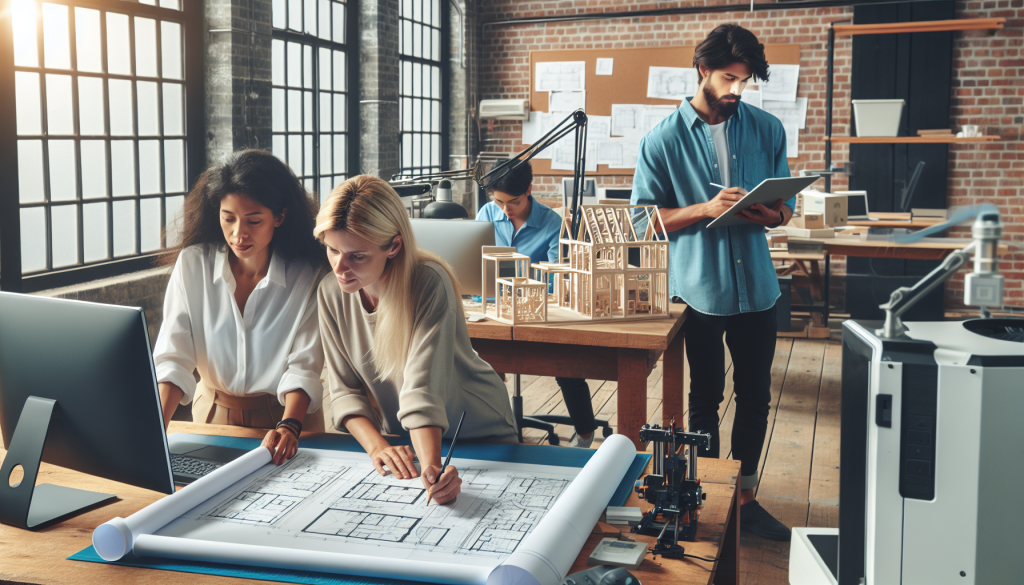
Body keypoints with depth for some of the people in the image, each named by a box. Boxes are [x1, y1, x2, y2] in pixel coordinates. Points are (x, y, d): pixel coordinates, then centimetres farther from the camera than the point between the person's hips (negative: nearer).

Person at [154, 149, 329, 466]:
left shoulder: (309, 276, -7)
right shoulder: (192, 265, -3)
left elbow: (304, 365, -11)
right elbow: (172, 356, -10)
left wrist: (289, 426, -29)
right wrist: (156, 427, -26)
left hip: (285, 417, -1)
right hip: (213, 416, 2)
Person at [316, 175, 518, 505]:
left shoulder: (430, 284, -25)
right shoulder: (331, 291, -10)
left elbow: (423, 390, -31)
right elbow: (344, 389, -7)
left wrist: (432, 467, -46)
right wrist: (377, 446, -24)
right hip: (399, 439, 4)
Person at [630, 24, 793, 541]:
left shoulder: (768, 130, 5)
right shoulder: (664, 140, -5)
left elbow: (785, 205, 10)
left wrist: (769, 215, -14)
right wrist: (706, 208, -20)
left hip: (756, 285, 3)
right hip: (699, 288, -3)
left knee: (755, 396, 11)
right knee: (705, 399, 12)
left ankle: (744, 497, 27)